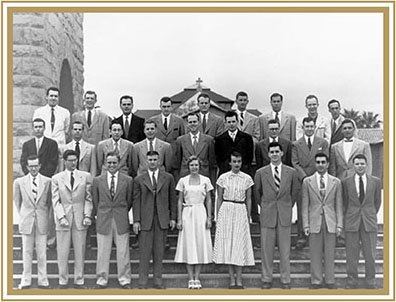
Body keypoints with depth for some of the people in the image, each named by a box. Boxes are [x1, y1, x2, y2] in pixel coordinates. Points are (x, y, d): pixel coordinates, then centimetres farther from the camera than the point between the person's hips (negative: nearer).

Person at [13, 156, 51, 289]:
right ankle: (26, 281, 16)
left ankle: (43, 280, 14)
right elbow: (17, 201, 11)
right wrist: (22, 216, 9)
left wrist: (43, 215, 9)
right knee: (27, 252, 6)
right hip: (26, 222, 0)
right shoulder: (19, 182, 0)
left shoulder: (47, 181, -1)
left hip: (42, 222, 0)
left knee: (42, 253, 4)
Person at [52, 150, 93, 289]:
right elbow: (56, 200, 1)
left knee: (80, 251, 5)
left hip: (80, 219, 1)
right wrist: (61, 217, -9)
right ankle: (63, 281, 15)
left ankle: (79, 281, 15)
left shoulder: (85, 176, 5)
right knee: (62, 252, 4)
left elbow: (89, 198, 5)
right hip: (63, 218, 0)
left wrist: (87, 215, -5)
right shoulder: (56, 178, 4)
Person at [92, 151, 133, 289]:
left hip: (121, 221, 0)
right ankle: (102, 280, 18)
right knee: (102, 252, 6)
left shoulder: (128, 180, 0)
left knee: (123, 252, 5)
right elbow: (95, 201, 9)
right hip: (103, 221, 1)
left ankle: (124, 280, 17)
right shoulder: (97, 181, 3)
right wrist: (100, 215, 8)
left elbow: (129, 201, 8)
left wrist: (122, 214, 10)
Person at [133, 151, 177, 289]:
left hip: (162, 220, 1)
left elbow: (172, 199, 8)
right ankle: (142, 282, 9)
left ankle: (158, 280, 15)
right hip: (145, 220, -1)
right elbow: (136, 201, 2)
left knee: (159, 251, 6)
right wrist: (136, 220, -4)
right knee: (144, 251, 1)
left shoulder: (168, 178, 7)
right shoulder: (139, 179, 4)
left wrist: (173, 217, 3)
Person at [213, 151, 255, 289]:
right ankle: (232, 280, 9)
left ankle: (239, 280, 4)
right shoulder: (223, 178, 2)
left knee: (240, 244, -2)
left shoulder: (247, 178, 4)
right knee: (228, 244, 1)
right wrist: (218, 217, 3)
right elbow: (219, 199, 6)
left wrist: (248, 217, 6)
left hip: (241, 212, 0)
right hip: (226, 211, 0)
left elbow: (248, 199, 9)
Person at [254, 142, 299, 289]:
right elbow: (257, 193, 14)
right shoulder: (260, 173, 1)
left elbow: (294, 192, 15)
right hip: (267, 216, 0)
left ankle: (285, 280, 14)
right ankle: (266, 279, 15)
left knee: (285, 250, 4)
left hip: (285, 216, 0)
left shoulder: (291, 172, 3)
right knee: (266, 250, 4)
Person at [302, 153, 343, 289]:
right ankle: (316, 281, 16)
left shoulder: (336, 182, 4)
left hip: (330, 222, 1)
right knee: (315, 254, 5)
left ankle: (330, 281, 18)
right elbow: (305, 205, 2)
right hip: (314, 223, 0)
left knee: (330, 254, 6)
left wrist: (339, 225, -1)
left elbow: (339, 205, 5)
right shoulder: (307, 181, 2)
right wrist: (305, 225, -4)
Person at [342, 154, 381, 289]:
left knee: (370, 254, 4)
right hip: (351, 223, 0)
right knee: (351, 254, 5)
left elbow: (377, 201, 12)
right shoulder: (346, 182, 2)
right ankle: (352, 282, 16)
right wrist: (348, 217, 8)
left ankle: (370, 282, 17)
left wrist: (371, 216, 13)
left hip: (369, 222, 0)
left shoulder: (375, 181, 3)